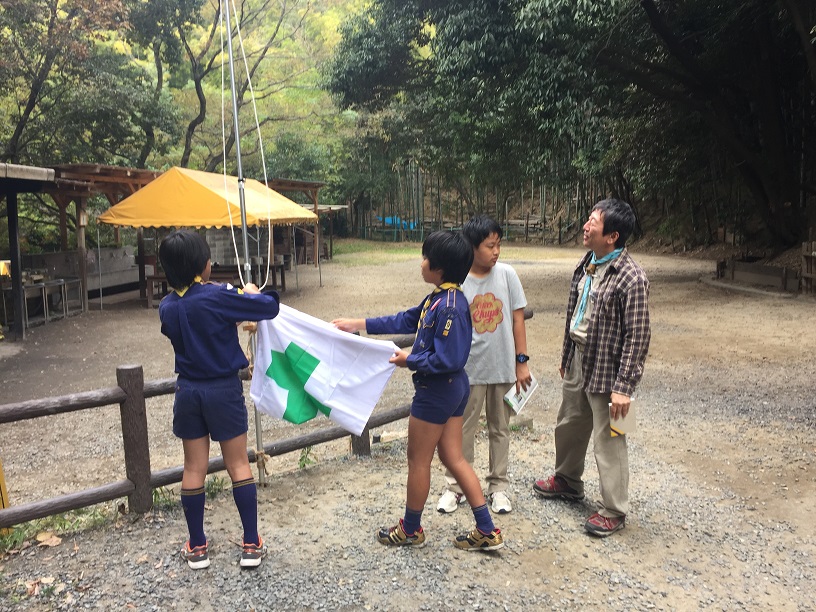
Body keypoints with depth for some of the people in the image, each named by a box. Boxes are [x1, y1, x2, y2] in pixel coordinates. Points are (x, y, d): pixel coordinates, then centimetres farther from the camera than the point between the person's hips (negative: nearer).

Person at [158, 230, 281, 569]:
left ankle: (197, 547, 23)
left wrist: (234, 324, 20)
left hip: (188, 391, 4)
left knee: (194, 469, 12)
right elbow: (270, 307, -16)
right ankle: (251, 545, 15)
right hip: (224, 390, -4)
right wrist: (253, 294, 5)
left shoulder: (166, 307, -1)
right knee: (238, 465, 7)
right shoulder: (218, 296, -19)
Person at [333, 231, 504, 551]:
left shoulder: (449, 307, -25)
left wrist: (410, 361, -13)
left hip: (437, 390, -10)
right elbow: (406, 320, 14)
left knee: (418, 460, 9)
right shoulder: (439, 298, 5)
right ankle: (487, 531, 21)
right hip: (452, 387, 10)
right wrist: (358, 324, 15)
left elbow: (448, 359, -27)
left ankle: (410, 530, 30)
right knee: (453, 458, 15)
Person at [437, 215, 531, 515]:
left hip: (504, 368, 2)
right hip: (469, 370, -2)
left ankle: (498, 486, 31)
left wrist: (522, 361, -2)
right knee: (462, 430, 11)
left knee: (500, 429, 15)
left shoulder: (507, 274, -6)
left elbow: (517, 319, -1)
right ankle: (455, 486, 27)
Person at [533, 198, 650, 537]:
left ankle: (613, 511, 21)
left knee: (607, 439, 3)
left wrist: (623, 387, -21)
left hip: (606, 368, -8)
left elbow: (637, 337, -21)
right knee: (568, 425, 23)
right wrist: (566, 354, 18)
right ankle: (567, 480, 45)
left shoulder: (631, 278, -22)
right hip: (578, 359, 9)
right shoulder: (587, 262, 4)